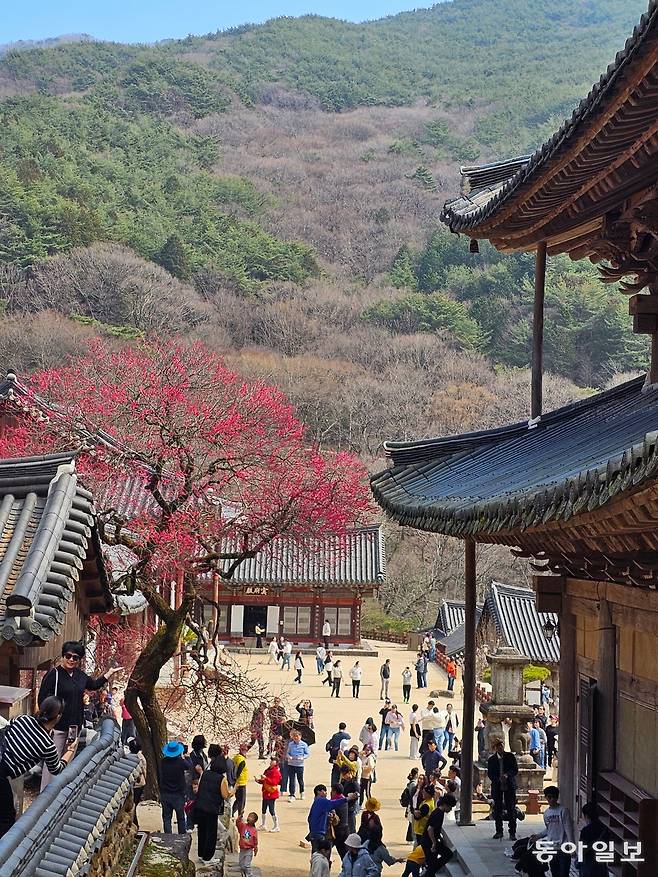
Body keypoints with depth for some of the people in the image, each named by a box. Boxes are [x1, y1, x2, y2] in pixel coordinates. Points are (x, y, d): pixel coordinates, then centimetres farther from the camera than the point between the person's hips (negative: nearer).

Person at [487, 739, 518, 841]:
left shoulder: (510, 756, 1)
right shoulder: (491, 759, 3)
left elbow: (515, 769, -3)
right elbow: (490, 774, 1)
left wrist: (507, 775, -20)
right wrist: (499, 779, -16)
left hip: (510, 786, -1)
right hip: (497, 787, 1)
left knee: (511, 809, -2)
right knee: (497, 809, 5)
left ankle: (512, 832, 2)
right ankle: (499, 831, 16)